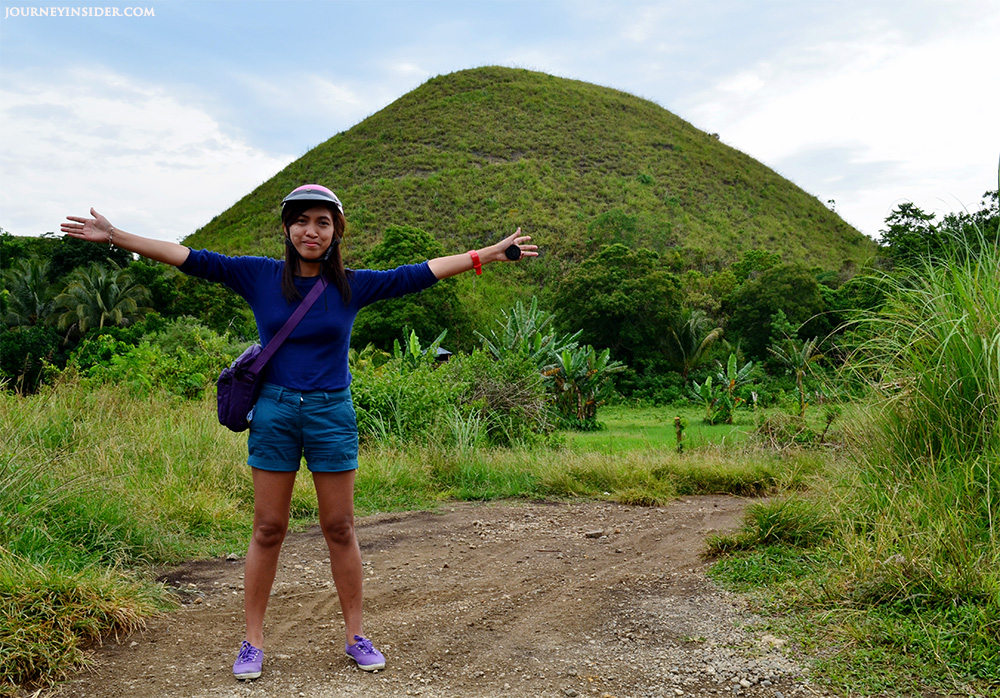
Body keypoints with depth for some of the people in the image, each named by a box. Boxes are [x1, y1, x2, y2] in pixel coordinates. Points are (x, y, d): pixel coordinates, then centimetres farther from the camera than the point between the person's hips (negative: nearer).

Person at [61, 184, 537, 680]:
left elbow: (422, 273, 0)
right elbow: (191, 259, -1)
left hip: (332, 415, 1)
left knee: (340, 529, 8)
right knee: (268, 530, 6)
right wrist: (114, 237, -5)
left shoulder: (352, 285, 1)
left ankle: (356, 636, 21)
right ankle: (252, 642, 19)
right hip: (274, 412, 0)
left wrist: (492, 254, -1)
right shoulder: (259, 276, 0)